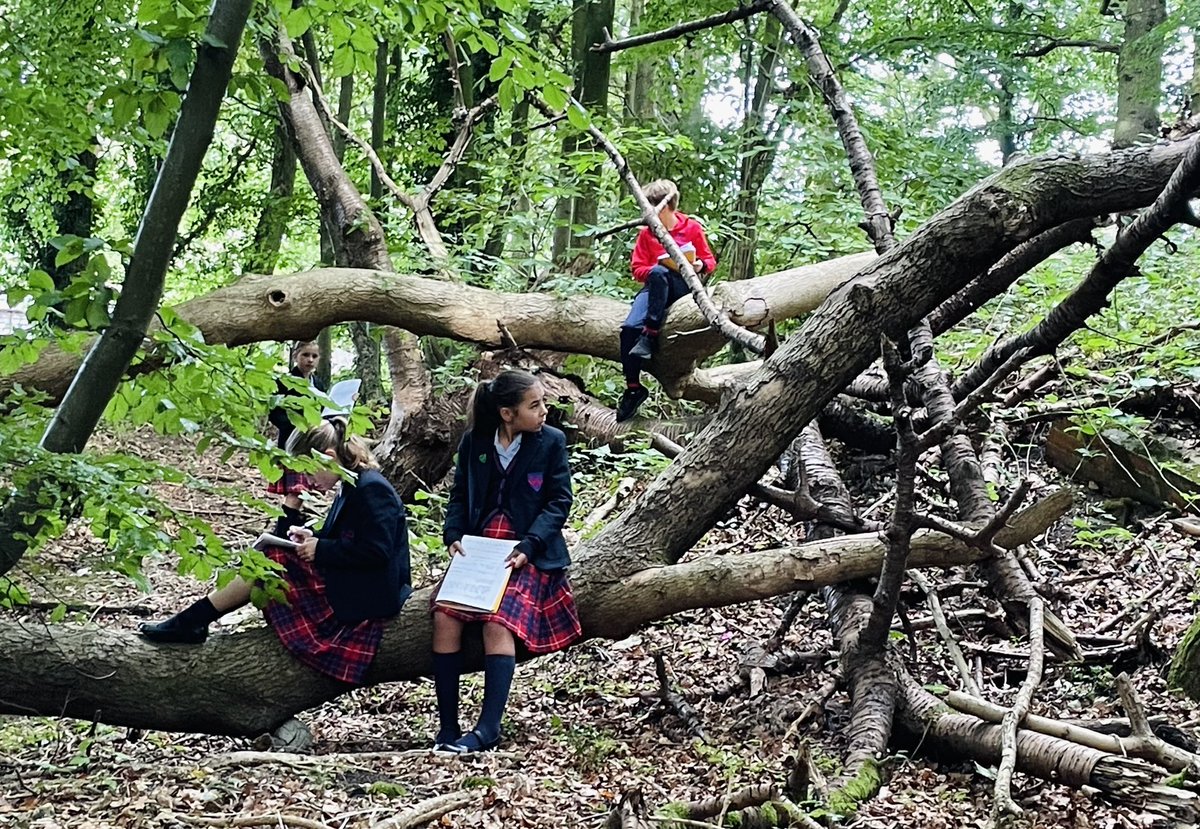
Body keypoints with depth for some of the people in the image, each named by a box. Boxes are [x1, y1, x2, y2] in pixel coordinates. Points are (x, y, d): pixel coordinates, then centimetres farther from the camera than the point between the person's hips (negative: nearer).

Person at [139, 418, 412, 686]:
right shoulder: (353, 486, 12)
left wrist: (321, 549, -17)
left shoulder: (372, 490, -18)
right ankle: (189, 622, -1)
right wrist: (314, 537, 3)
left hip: (363, 598, -10)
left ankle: (190, 622, -5)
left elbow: (375, 551, -25)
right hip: (345, 584, 10)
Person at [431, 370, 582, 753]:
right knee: (445, 616, -18)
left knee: (499, 621, -26)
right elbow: (459, 496, 11)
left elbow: (559, 501, -4)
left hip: (527, 553, -3)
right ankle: (447, 727, -12)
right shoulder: (473, 442, 4)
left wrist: (528, 547, -17)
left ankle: (488, 728, -23)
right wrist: (454, 536, -8)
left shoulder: (552, 441, -3)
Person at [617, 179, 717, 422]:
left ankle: (651, 334, -35)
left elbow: (710, 261, 10)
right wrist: (656, 267, -10)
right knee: (629, 327, -26)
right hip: (654, 286, 3)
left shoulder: (692, 229, 5)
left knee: (658, 273, -40)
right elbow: (637, 268, 10)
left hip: (683, 285, -3)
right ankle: (633, 388, -17)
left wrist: (700, 266, -14)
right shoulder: (647, 233, 11)